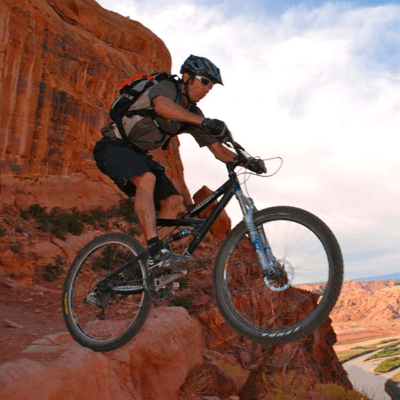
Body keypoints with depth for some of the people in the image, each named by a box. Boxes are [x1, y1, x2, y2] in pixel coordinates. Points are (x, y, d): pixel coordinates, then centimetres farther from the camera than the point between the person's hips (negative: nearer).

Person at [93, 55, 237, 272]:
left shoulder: (193, 114, 6)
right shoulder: (166, 87, -13)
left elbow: (219, 151, 5)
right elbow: (162, 106, -40)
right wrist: (204, 121, -50)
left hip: (139, 154, 8)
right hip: (115, 146, -7)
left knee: (174, 201, -9)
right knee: (147, 179, -35)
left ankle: (147, 264, -5)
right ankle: (155, 250, -39)